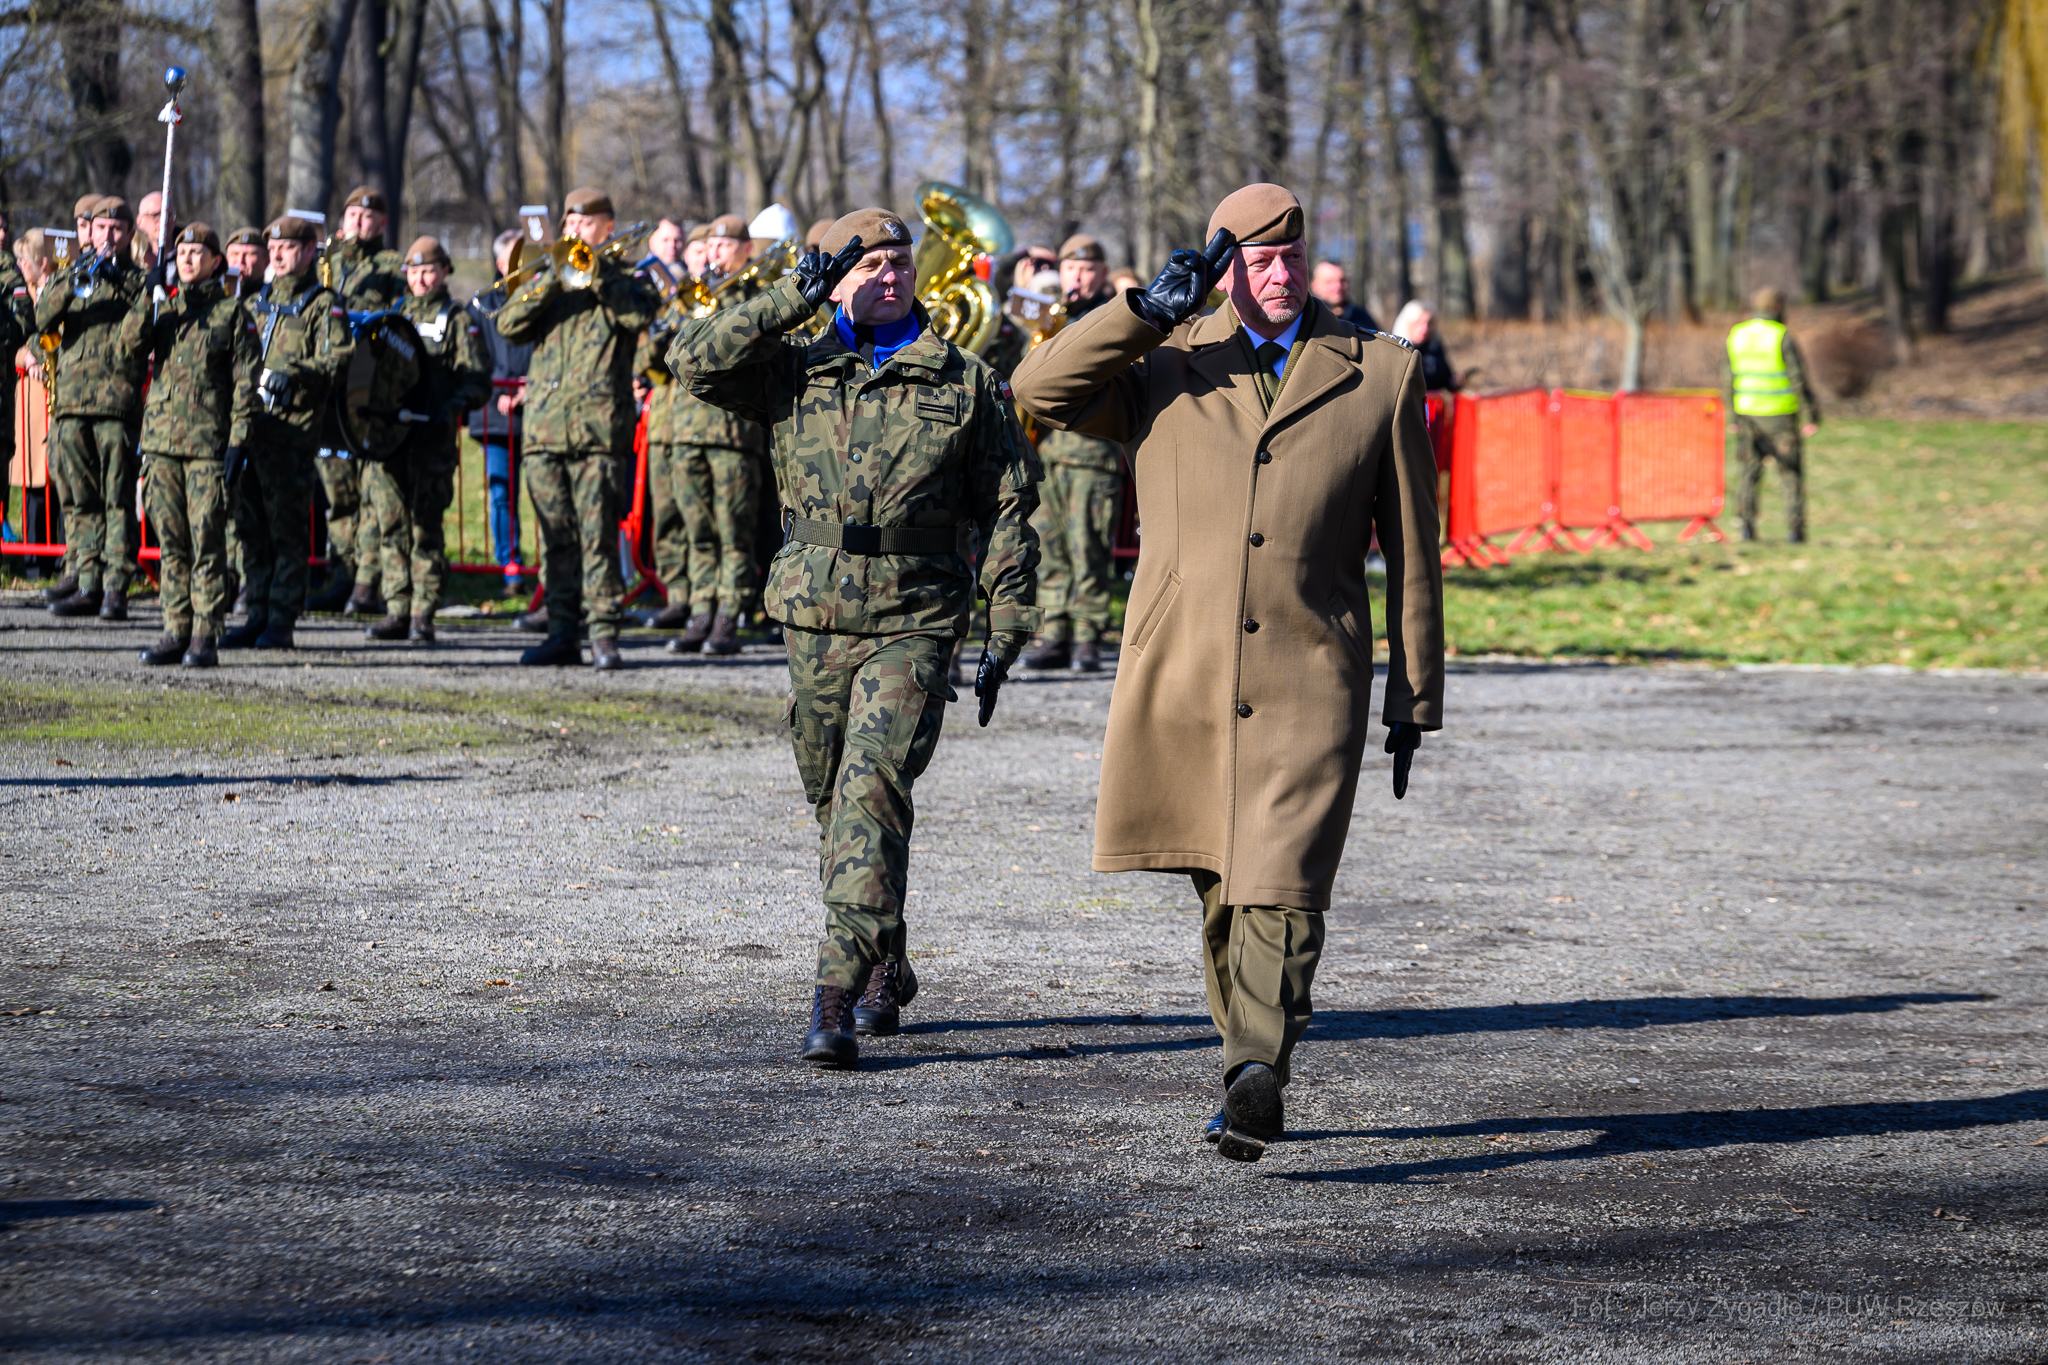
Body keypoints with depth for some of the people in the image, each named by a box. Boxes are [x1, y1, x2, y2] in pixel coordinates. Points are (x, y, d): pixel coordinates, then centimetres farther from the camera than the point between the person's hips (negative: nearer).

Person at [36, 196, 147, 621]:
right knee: (80, 500, 4)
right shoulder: (74, 274, 18)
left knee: (119, 499, -7)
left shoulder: (136, 280, 10)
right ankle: (87, 585, 8)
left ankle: (116, 588, -8)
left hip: (118, 400, -3)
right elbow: (43, 318, 2)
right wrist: (73, 284, -13)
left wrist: (121, 284, -13)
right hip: (71, 400, 3)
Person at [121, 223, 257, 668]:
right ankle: (176, 632, 11)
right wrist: (147, 296, -10)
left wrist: (238, 439, -8)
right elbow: (130, 344, -1)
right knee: (171, 543, 5)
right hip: (162, 439, 4)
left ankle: (205, 638, -3)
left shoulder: (232, 312, 3)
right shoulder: (162, 309, 16)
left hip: (209, 442, -4)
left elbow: (245, 381, 0)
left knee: (207, 543, -6)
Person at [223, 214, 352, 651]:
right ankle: (257, 614, 14)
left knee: (288, 528, -5)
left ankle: (282, 622, -2)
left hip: (293, 428, -6)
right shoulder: (257, 301, 21)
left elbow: (337, 359, -10)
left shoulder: (323, 305, 1)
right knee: (251, 526, 7)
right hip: (249, 420, 6)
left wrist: (293, 374, -22)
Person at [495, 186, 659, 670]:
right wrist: (551, 280, -5)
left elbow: (639, 313, -11)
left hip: (599, 425, -4)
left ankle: (604, 633, -7)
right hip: (544, 425, 4)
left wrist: (596, 271, -10)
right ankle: (562, 631, 10)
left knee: (598, 533, -9)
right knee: (556, 536, 5)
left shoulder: (624, 278, 11)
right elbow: (509, 326, 6)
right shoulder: (549, 280, 21)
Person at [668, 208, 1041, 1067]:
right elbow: (696, 363, -6)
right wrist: (793, 300, -10)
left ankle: (838, 994, -22)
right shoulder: (795, 372, 8)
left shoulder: (965, 383, 5)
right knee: (834, 801, 11)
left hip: (915, 622, -3)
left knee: (872, 790, -18)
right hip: (816, 618, 3)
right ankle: (885, 971, 30)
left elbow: (1007, 507, 7)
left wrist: (1007, 627, 2)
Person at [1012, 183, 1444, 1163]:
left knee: (1279, 888, -15)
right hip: (1182, 676, 2)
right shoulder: (1166, 365, 11)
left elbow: (1412, 551, 11)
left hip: (1309, 679, -2)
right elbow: (1042, 391, -3)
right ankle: (1254, 1069, 21)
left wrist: (1416, 699, 9)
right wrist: (1150, 309, -9)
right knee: (1220, 891, 9)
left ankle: (1255, 1078, -23)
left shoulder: (1381, 375, 9)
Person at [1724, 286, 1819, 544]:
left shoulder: (1736, 336, 2)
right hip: (1780, 416, -3)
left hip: (1747, 413, 3)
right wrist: (1810, 418, -7)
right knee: (1791, 473, 6)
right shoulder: (1783, 338, -11)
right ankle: (1794, 529, 2)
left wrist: (1732, 417, 13)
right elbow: (1799, 380, -13)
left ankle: (1747, 524, 2)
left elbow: (1727, 380, 5)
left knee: (1751, 471, 13)